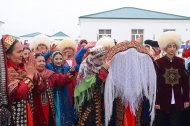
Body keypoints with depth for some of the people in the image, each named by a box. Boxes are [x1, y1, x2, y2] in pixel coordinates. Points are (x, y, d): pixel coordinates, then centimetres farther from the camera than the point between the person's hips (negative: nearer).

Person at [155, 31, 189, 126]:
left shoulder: (180, 62, 3)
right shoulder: (159, 62, -6)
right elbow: (155, 83, -5)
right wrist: (156, 101, -8)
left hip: (178, 102, 2)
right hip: (163, 102, -2)